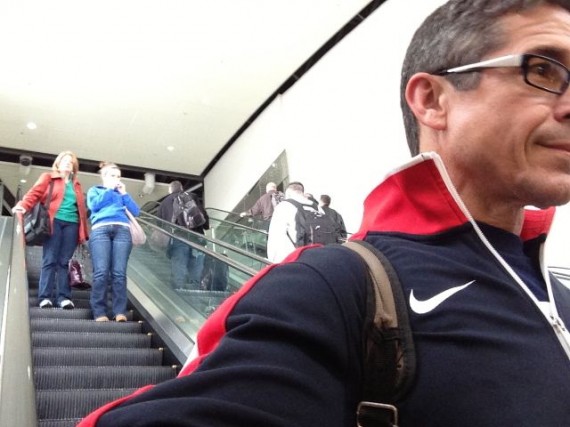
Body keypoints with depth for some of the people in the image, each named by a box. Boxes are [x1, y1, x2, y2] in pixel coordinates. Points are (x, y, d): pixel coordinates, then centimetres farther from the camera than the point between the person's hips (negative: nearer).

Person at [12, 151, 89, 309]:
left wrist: (83, 231, 8)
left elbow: (81, 206, 17)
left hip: (71, 224, 3)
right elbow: (35, 192, -1)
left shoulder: (76, 184, 23)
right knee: (50, 260, -7)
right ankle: (45, 296, -8)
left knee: (64, 261, -2)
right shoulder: (48, 177, 14)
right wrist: (23, 205, -21)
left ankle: (63, 296, -5)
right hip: (54, 221, -3)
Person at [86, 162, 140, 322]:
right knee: (101, 272, -15)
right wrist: (109, 189, 11)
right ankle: (99, 312, -16)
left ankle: (120, 311, -15)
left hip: (122, 230, 2)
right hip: (100, 230, -2)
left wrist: (124, 193, 14)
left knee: (119, 273, -11)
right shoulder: (95, 190, 27)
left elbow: (136, 211, 18)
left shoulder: (122, 193, 33)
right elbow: (94, 205, 4)